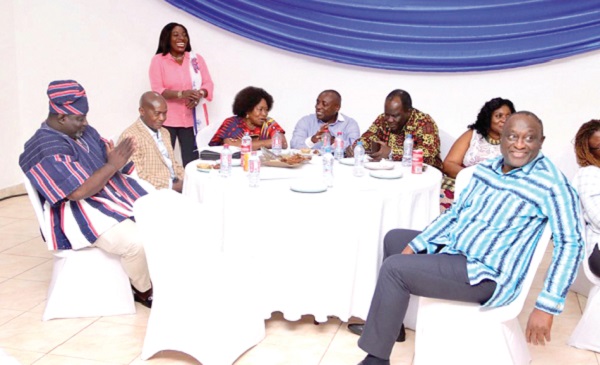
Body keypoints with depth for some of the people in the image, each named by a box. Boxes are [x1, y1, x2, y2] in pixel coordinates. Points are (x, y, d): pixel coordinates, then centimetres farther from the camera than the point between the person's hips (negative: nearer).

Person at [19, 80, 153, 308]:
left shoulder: (85, 132, 11)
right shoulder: (47, 149, -17)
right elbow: (78, 192, -25)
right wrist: (113, 165, -20)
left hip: (113, 197, 9)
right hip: (79, 213, -9)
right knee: (135, 242, -28)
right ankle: (144, 291, 0)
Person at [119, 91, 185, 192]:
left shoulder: (164, 132, 18)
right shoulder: (130, 137, -10)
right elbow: (137, 177, -16)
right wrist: (172, 186, -20)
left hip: (175, 186, 9)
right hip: (154, 192, -9)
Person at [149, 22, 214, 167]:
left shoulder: (196, 58, 11)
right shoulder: (158, 60, 1)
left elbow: (208, 83, 8)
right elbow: (157, 90, -7)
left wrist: (199, 94, -15)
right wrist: (181, 94, -23)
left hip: (192, 119, 2)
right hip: (167, 119, -2)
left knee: (192, 161, -3)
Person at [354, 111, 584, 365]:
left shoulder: (551, 183, -17)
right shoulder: (486, 168, 5)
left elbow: (570, 244, -18)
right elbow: (454, 213, 12)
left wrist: (547, 306, -23)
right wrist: (414, 246, 5)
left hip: (486, 274, -9)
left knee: (394, 268, -21)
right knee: (393, 239, 20)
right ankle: (386, 323, 31)